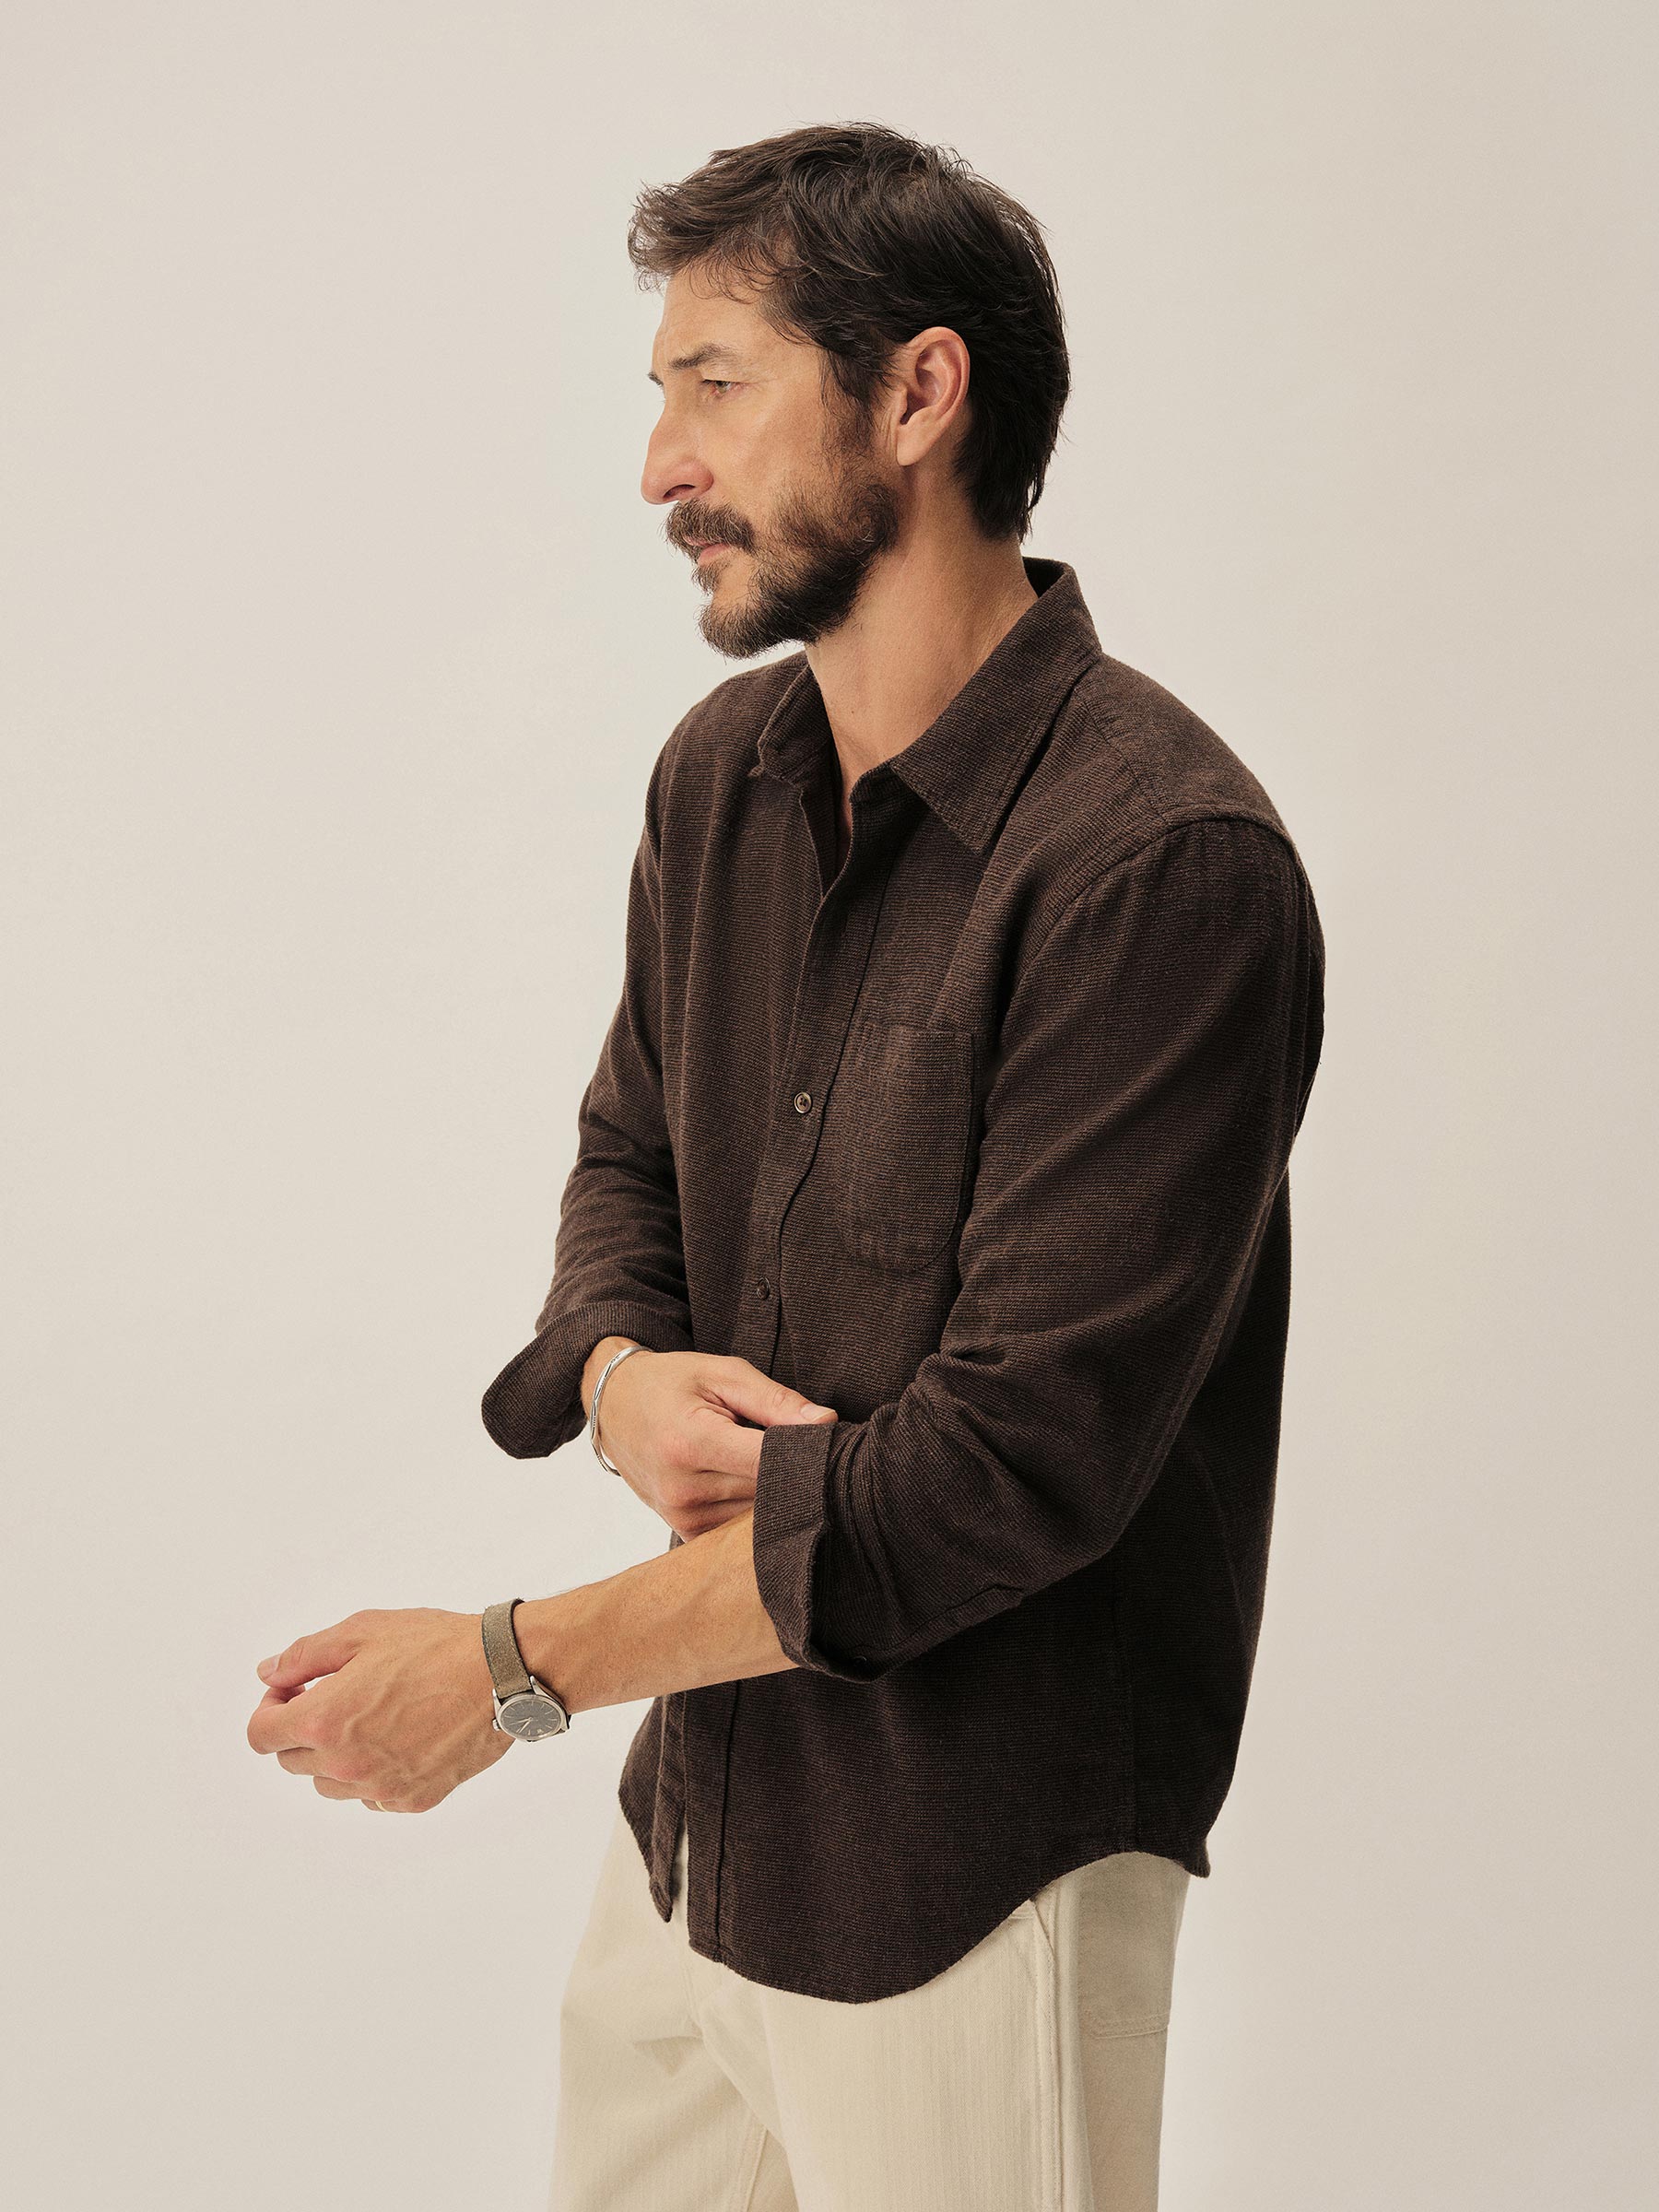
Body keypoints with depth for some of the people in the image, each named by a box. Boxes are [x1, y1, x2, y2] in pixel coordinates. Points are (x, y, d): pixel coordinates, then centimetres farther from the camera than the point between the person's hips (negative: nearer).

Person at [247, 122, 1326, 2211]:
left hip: (970, 1876, -7)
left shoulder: (1165, 862, -23)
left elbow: (1015, 1455, -25)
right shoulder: (722, 771, 3)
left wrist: (517, 1663, -19)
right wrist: (619, 1374, -10)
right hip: (695, 1803, 7)